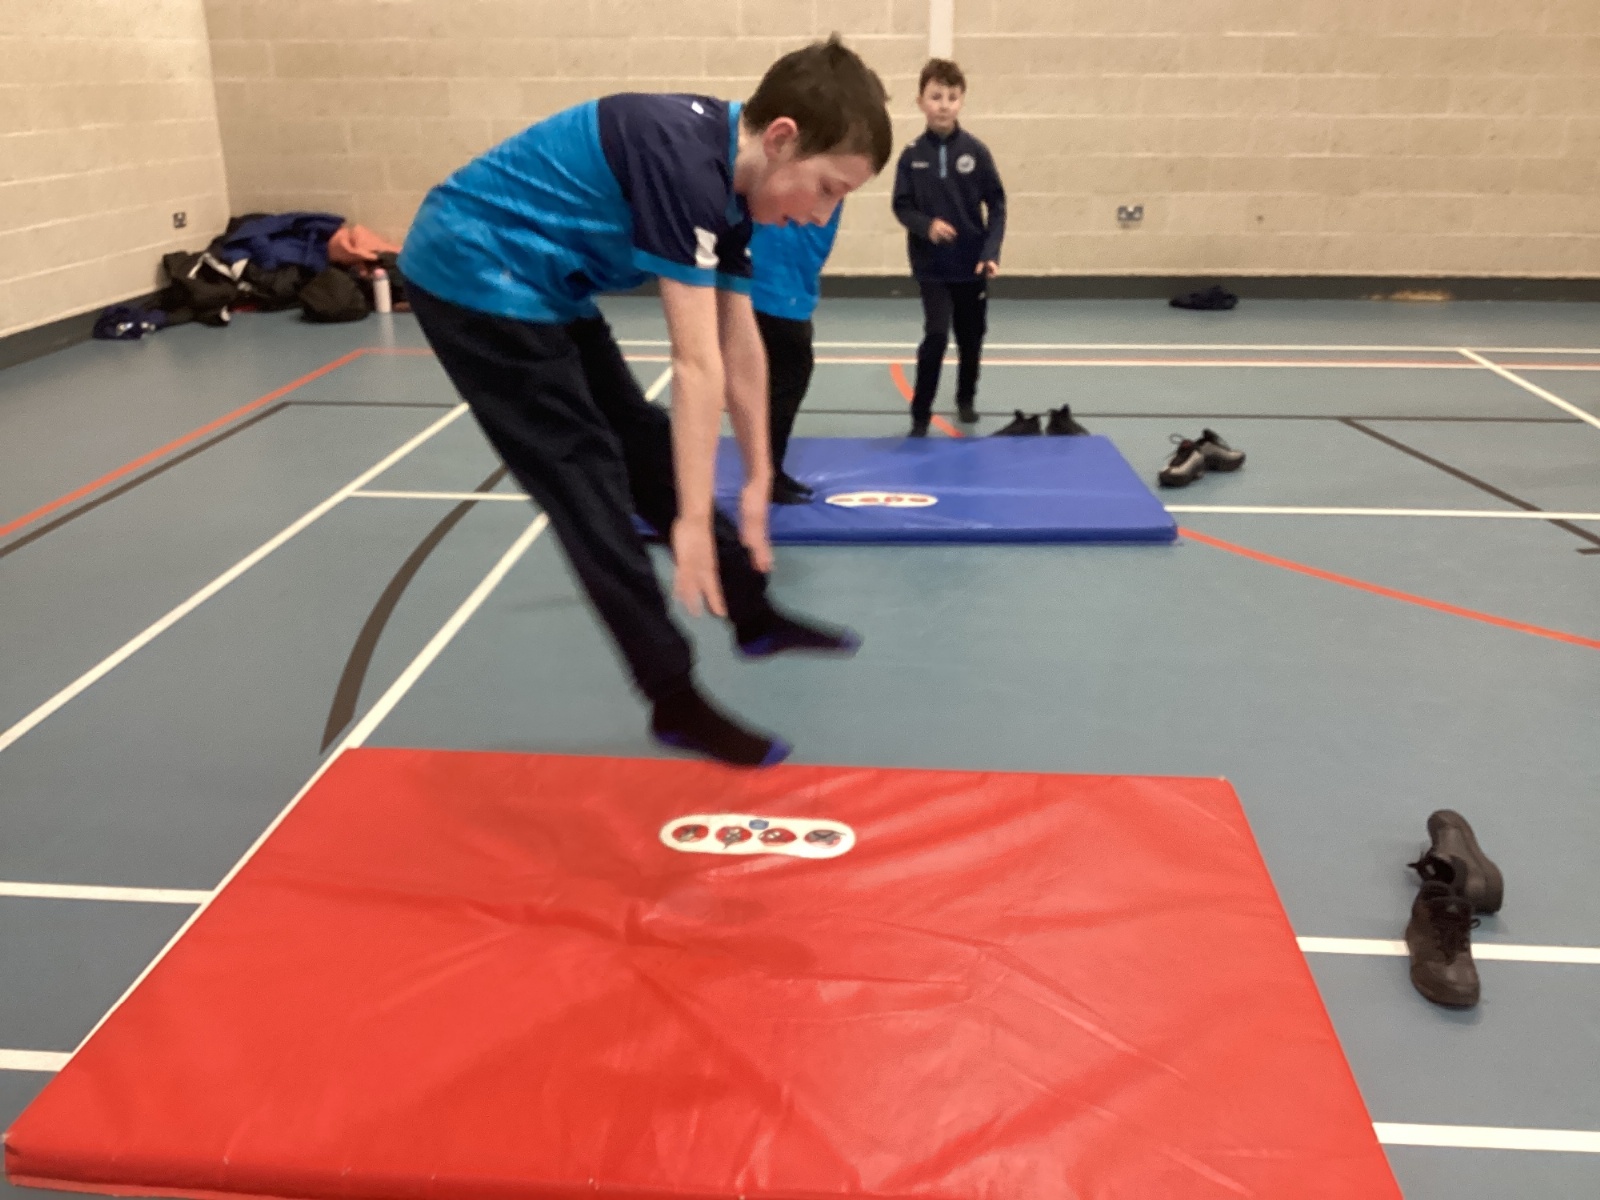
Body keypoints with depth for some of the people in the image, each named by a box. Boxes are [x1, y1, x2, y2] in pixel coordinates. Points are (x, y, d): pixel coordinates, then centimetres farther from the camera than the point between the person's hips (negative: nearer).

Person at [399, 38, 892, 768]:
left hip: (539, 286, 9)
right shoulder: (684, 159, -28)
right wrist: (692, 520, -26)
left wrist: (757, 479, 12)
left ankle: (753, 617, 26)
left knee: (643, 450, 13)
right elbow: (696, 364, -29)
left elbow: (740, 349, 7)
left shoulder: (726, 172, 1)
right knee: (587, 485, -9)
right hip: (475, 272, -9)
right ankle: (675, 700, 0)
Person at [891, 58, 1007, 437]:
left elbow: (996, 205, -3)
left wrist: (991, 252, -14)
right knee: (936, 334, -14)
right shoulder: (912, 155, -5)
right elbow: (902, 207, 0)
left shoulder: (975, 151, -6)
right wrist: (926, 225, -21)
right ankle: (920, 412, 0)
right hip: (931, 265, -1)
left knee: (971, 336, 14)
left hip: (972, 263, 2)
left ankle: (966, 398, 38)